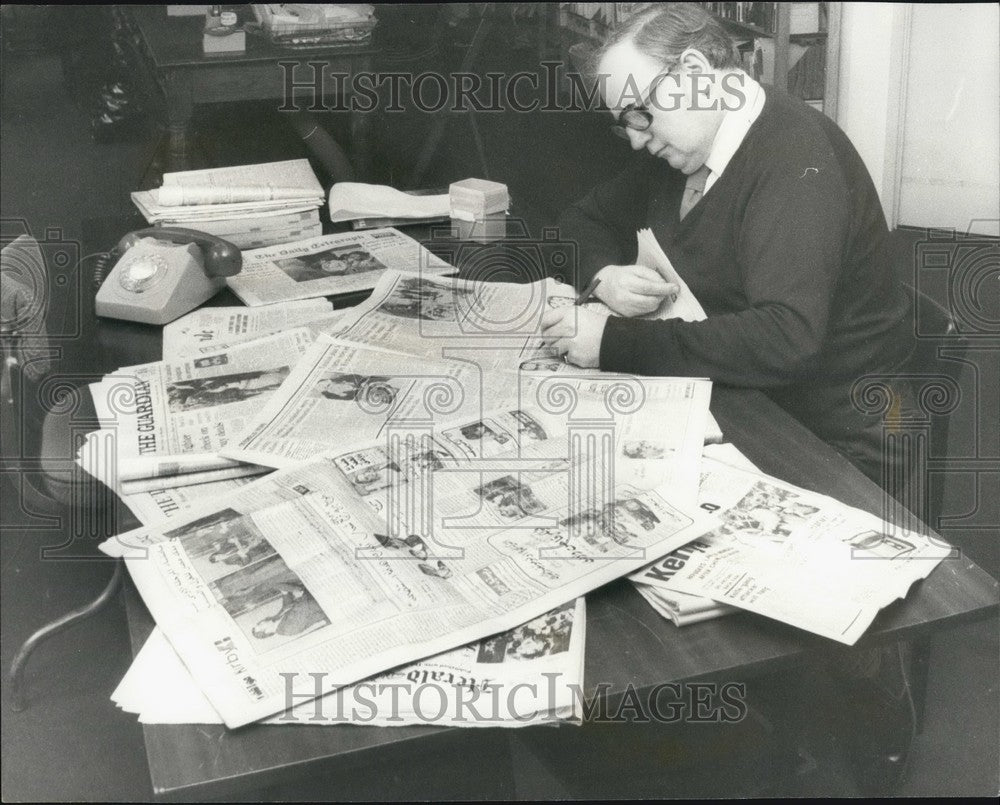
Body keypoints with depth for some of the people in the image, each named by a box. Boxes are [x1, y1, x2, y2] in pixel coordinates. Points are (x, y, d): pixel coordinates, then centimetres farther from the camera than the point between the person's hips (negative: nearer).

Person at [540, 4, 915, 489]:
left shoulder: (797, 160, -22)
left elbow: (788, 340, -33)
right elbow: (585, 222, 15)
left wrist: (615, 342, -32)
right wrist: (604, 276, -10)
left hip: (830, 441, -7)